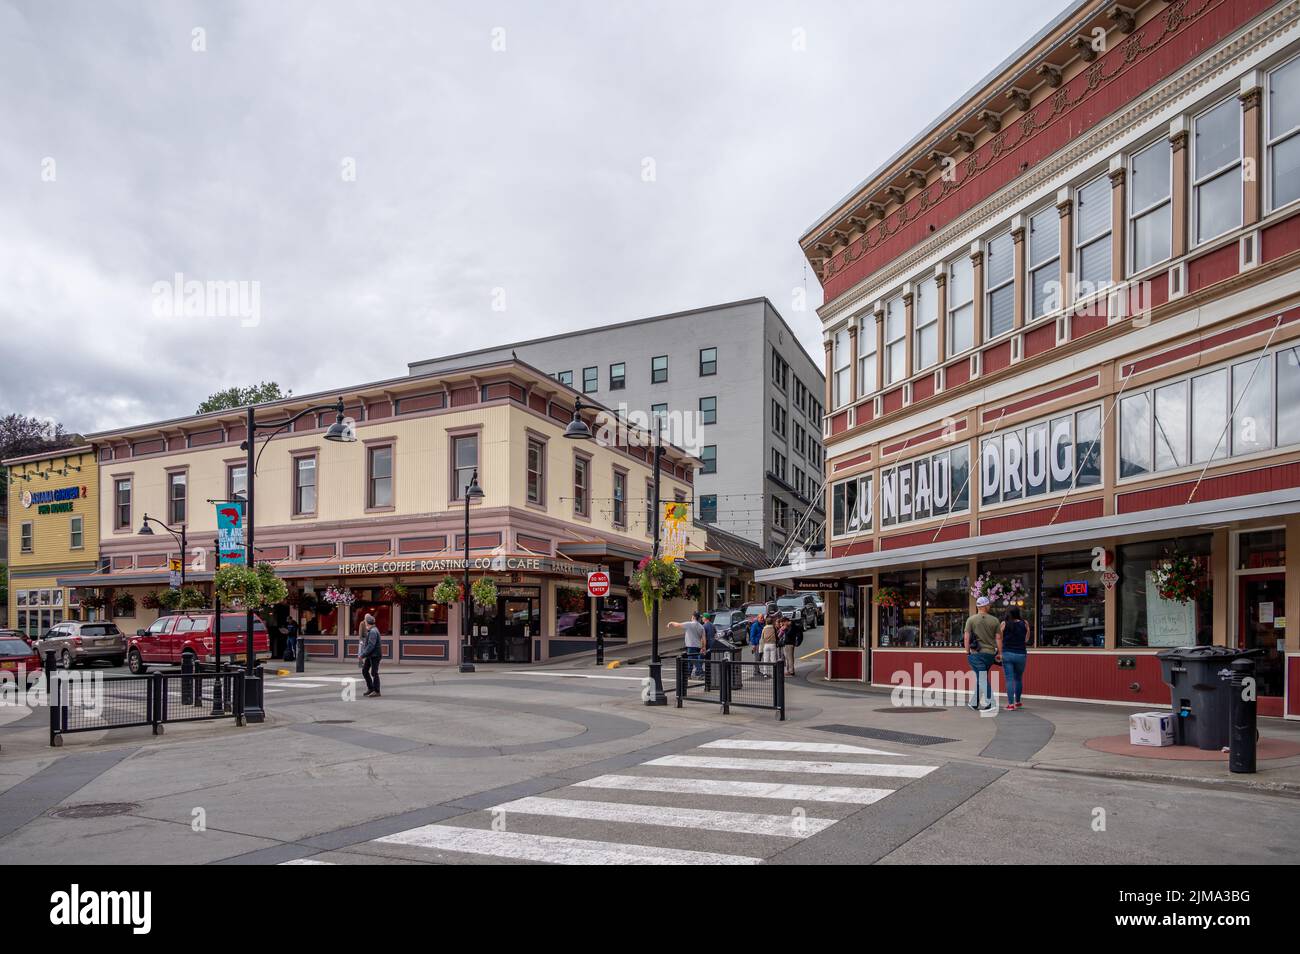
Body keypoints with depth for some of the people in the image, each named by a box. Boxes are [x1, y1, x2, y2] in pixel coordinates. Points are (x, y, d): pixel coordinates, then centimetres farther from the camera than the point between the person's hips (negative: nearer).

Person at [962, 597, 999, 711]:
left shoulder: (971, 619, -2)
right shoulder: (994, 620, 3)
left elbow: (966, 637, -6)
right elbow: (998, 638, 2)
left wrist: (967, 652, 1)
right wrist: (999, 653, 8)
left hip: (976, 653, -2)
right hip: (990, 653, 3)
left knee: (982, 678, -3)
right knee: (981, 677, 13)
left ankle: (987, 703, -11)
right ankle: (975, 703, 19)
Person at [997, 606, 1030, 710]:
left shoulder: (1003, 624, -2)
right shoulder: (1024, 624, 0)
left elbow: (999, 639, -5)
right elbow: (1026, 639, 2)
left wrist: (1000, 653, -1)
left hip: (1007, 654, -1)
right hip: (1021, 654, 1)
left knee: (1009, 679, 0)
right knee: (1018, 678, 17)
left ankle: (1010, 703, -6)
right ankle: (1017, 702, 27)